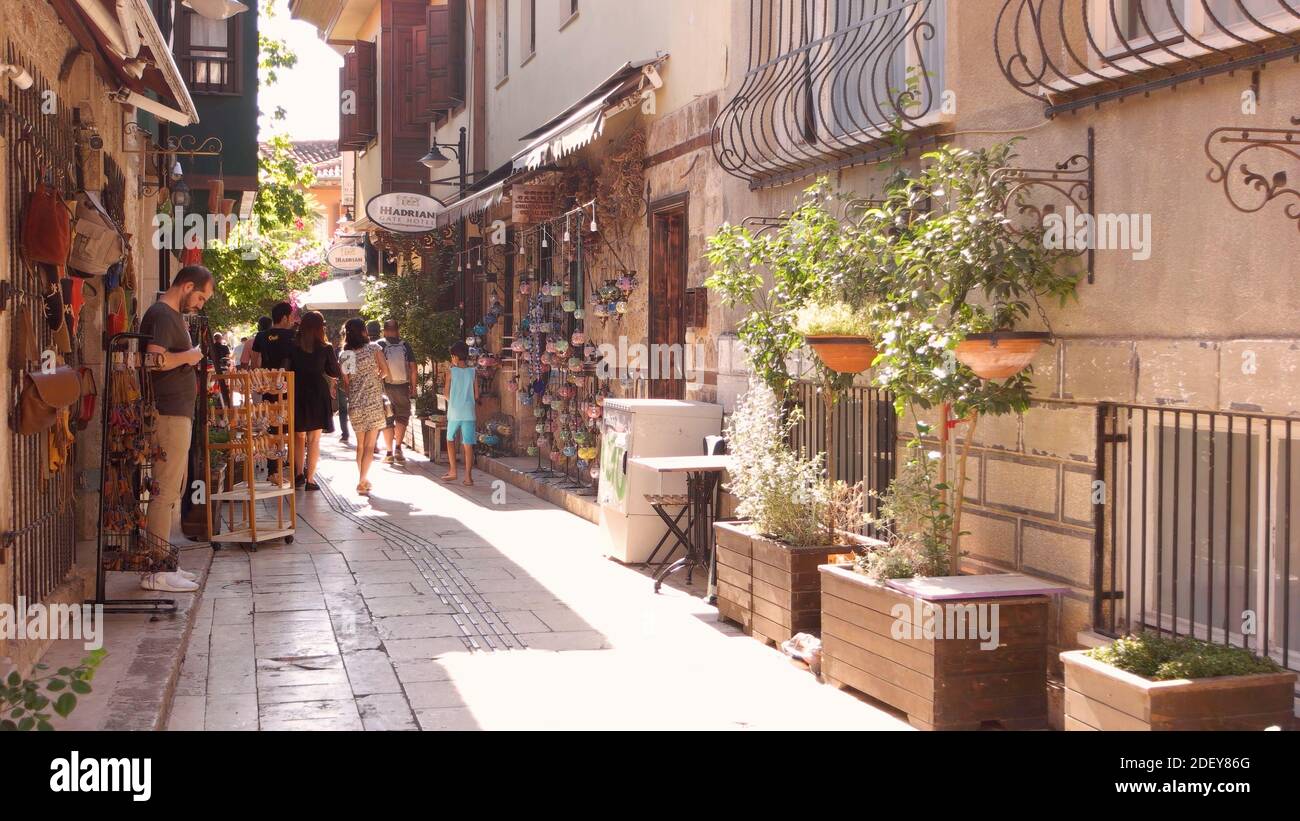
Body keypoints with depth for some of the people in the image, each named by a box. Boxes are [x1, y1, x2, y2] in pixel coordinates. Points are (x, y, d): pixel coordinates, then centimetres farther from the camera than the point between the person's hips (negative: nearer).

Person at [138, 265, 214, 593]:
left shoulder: (174, 316, 19)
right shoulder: (161, 315, -13)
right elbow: (155, 359, -27)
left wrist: (191, 362, 12)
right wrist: (188, 356, -13)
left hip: (178, 414, 11)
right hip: (169, 415, -11)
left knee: (172, 491, 15)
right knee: (165, 492, -9)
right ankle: (156, 572, -7)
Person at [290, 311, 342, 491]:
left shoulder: (293, 347, -5)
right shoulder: (326, 348, -9)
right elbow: (335, 373, 0)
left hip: (297, 395, 2)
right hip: (318, 394, -2)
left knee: (299, 436, 18)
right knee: (314, 439, 5)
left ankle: (299, 473, 21)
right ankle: (310, 479, 4)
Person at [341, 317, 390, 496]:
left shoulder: (344, 355, 3)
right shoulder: (373, 348, -7)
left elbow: (346, 384, 7)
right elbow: (385, 371, -7)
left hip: (354, 405, 4)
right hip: (373, 402, -4)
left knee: (360, 444, 17)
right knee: (370, 446, 0)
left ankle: (363, 480, 25)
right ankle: (362, 483, -6)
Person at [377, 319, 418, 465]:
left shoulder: (380, 345, -2)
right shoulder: (405, 345, 3)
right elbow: (412, 367, 3)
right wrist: (413, 386, 11)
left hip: (385, 386, -1)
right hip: (402, 386, 1)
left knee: (387, 419, 7)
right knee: (402, 416, 14)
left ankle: (390, 453, 7)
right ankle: (398, 447, 1)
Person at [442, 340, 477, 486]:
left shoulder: (451, 372, -4)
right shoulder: (472, 372, 1)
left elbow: (446, 394, -1)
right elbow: (476, 396, 3)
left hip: (454, 413, -1)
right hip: (469, 413, 1)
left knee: (450, 440, 19)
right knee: (468, 445, 1)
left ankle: (453, 471, 17)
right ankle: (468, 476, -3)